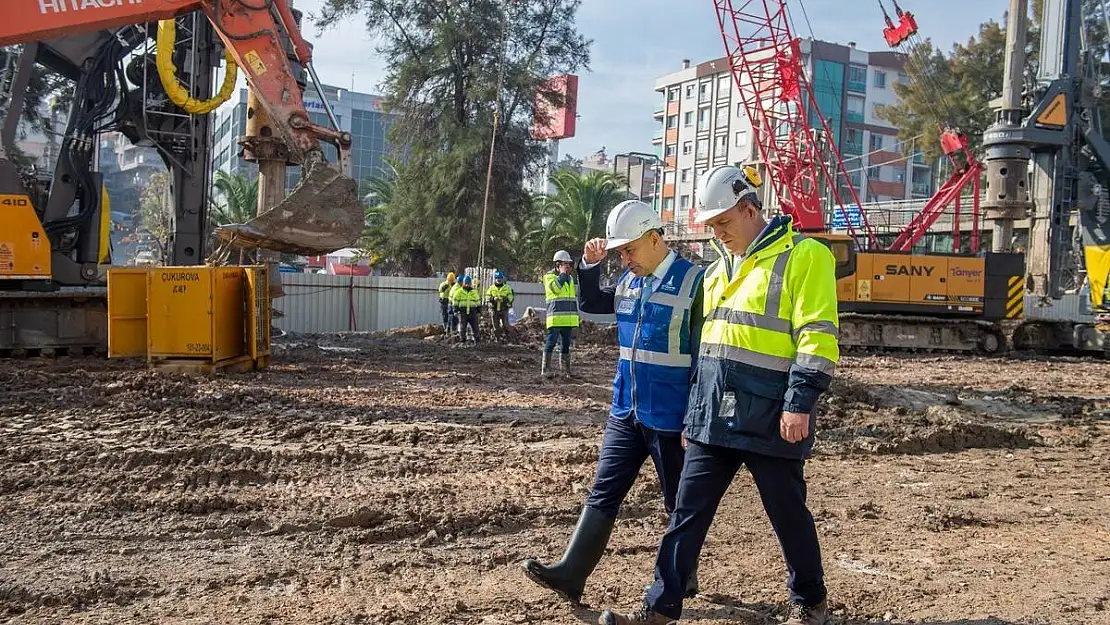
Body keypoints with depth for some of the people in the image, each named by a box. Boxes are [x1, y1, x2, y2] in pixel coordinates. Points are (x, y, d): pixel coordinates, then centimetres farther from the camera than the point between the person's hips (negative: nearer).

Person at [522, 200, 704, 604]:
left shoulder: (693, 282, -14)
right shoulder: (629, 281, 7)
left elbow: (704, 357, -14)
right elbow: (591, 305, 23)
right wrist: (590, 265, 4)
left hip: (669, 417, -6)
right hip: (625, 411, 7)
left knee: (679, 502, 9)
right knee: (603, 493, 6)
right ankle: (571, 573, 9)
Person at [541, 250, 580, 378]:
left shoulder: (570, 278, 21)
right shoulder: (549, 276, -1)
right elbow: (556, 288, -21)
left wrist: (577, 316, 22)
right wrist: (562, 274, -11)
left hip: (569, 318, 7)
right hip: (556, 317, -7)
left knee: (566, 344, 10)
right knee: (551, 342, -8)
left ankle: (565, 369, 17)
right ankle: (545, 369, -4)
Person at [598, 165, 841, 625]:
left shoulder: (803, 255, -6)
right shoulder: (718, 270, 18)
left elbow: (817, 336, -13)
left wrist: (799, 403, -19)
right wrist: (693, 414, 19)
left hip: (768, 418, -7)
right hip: (713, 418, 7)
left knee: (788, 514, 8)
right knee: (688, 511, 6)